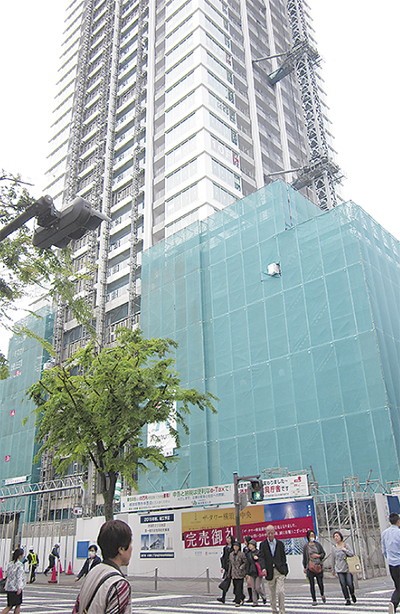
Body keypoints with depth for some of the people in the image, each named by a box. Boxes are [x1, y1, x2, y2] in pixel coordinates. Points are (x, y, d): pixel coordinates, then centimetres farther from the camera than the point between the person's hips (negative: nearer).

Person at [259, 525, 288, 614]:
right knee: (272, 593, 8)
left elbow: (283, 557, 11)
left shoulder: (280, 543, 8)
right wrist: (263, 568, -20)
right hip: (269, 572, 0)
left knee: (280, 591, -10)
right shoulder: (263, 544, 3)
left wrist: (284, 569, 4)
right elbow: (261, 557, -5)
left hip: (279, 571, 0)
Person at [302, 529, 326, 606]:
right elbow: (304, 557, 8)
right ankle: (314, 600, 13)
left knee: (320, 583, 2)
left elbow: (323, 553, 12)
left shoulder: (318, 545, 6)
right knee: (312, 584, 1)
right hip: (310, 567, -1)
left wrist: (318, 556, -7)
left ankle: (322, 595, 31)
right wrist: (304, 567, 7)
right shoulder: (306, 546, 3)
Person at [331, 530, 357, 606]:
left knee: (350, 584, -6)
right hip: (339, 570, 1)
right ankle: (347, 600, 8)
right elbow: (333, 560, 13)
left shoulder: (346, 545, 1)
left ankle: (352, 594, 25)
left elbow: (352, 554, -5)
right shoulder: (334, 548, 5)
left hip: (348, 568, -1)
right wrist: (333, 570, 18)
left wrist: (345, 550, -13)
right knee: (343, 585, -5)